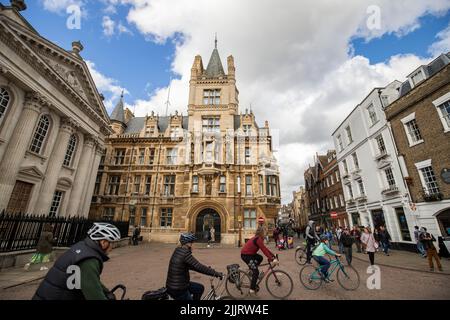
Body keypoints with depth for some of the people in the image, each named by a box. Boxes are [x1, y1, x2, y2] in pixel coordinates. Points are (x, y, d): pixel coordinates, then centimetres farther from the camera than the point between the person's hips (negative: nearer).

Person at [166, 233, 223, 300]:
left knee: (200, 288, 18)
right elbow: (199, 267, -26)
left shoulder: (179, 251, 4)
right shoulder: (185, 254, -25)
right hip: (177, 290, -9)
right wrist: (216, 273, -16)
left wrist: (208, 269, 14)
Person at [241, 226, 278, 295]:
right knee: (256, 271, -6)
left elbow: (265, 248, 13)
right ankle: (252, 289, 2)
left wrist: (273, 256, 11)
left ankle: (253, 270, 17)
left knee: (260, 258, 18)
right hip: (245, 255, -10)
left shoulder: (258, 239, 12)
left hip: (249, 253, 10)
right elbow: (264, 250, -23)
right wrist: (271, 259, -23)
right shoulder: (258, 239, -18)